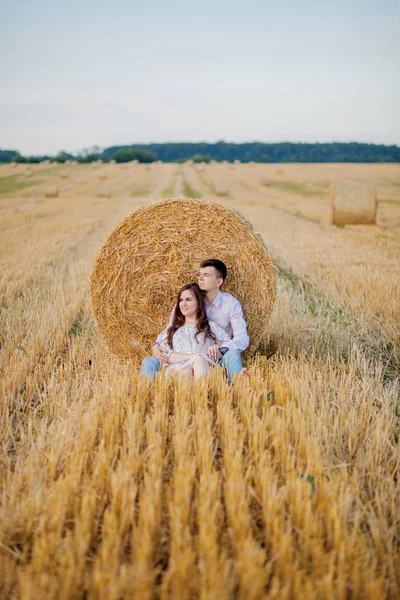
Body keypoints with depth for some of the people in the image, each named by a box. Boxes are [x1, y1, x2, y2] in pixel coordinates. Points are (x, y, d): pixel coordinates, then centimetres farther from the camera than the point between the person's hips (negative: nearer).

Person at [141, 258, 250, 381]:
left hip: (217, 359, -2)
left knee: (232, 354, -37)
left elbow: (242, 338, -18)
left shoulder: (230, 303, -7)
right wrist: (157, 344, -18)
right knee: (150, 362, -18)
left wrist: (221, 350, -38)